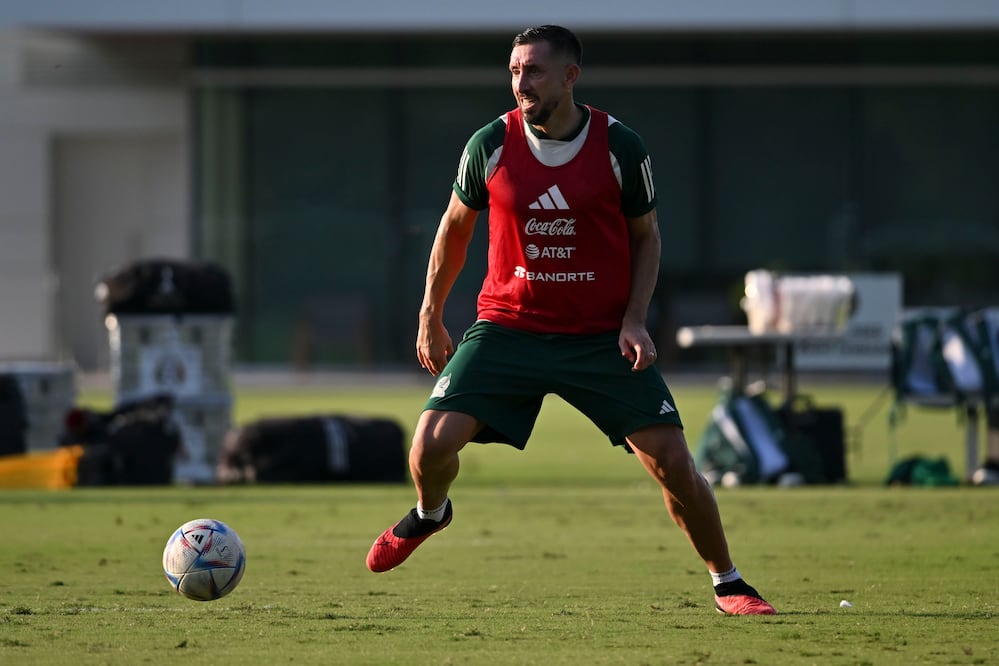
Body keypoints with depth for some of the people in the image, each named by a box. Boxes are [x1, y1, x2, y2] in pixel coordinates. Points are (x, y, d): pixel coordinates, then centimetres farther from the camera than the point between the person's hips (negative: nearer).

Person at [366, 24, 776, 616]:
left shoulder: (620, 147, -8)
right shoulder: (492, 144, -6)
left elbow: (646, 235, 5)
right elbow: (456, 227, 10)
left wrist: (635, 319, -8)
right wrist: (431, 316, 14)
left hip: (604, 337, -1)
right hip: (507, 327, 1)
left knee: (672, 461, -8)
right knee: (433, 443, -15)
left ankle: (728, 583, 11)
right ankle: (429, 514, 22)